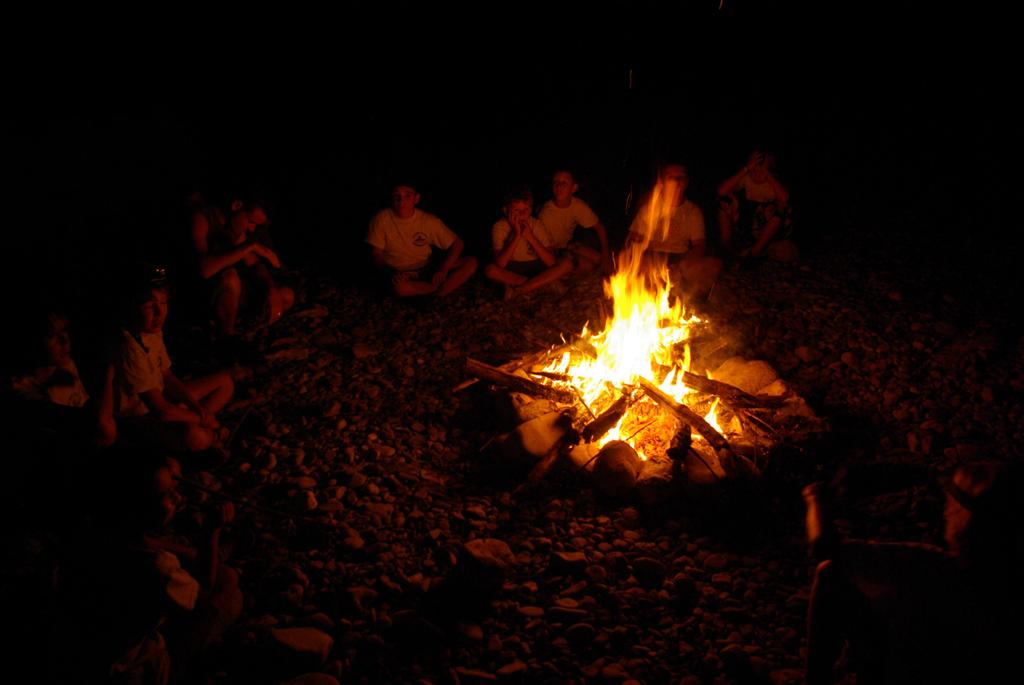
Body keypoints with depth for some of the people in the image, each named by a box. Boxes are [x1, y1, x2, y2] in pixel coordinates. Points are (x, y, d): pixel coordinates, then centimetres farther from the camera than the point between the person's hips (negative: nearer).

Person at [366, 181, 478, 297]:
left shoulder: (428, 221, -5)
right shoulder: (381, 219, -9)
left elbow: (457, 243, 0)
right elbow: (376, 254, -5)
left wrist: (443, 269, -15)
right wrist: (392, 273, -24)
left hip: (428, 271, 3)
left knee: (471, 262, -16)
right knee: (399, 287, -41)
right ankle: (439, 288, -18)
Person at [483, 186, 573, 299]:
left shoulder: (537, 225, -13)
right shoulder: (499, 227, -17)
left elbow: (551, 262, -22)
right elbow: (500, 264, -28)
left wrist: (530, 237, -29)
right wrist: (517, 235, -31)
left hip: (535, 267, 1)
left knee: (567, 263, -24)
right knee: (490, 270, -33)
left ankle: (517, 290, -23)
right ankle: (540, 283, -18)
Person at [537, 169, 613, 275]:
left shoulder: (578, 206, -15)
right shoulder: (546, 212, -27)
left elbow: (599, 227, -4)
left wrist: (606, 256, -11)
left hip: (567, 244, 6)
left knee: (597, 258, -12)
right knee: (586, 264, -23)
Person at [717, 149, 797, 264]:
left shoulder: (773, 182, -10)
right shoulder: (745, 178, -9)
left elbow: (784, 198, -34)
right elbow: (721, 191, -27)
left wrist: (767, 174, -27)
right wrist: (746, 169, -28)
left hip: (767, 230, 0)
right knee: (727, 198, -19)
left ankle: (755, 250, -23)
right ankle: (726, 243, -16)